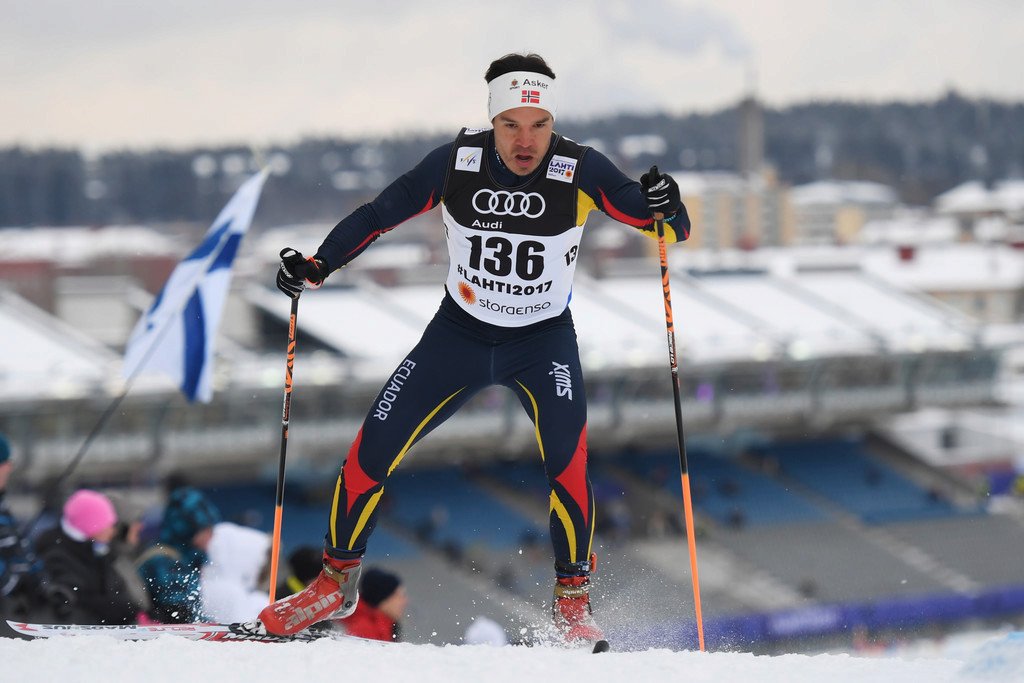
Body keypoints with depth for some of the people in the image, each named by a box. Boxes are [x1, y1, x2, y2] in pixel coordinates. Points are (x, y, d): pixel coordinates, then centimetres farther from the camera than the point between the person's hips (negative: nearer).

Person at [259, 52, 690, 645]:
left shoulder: (581, 170, -19)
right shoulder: (455, 163, -15)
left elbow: (673, 230, -19)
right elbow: (382, 213, -2)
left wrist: (665, 208, -42)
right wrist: (319, 264, -11)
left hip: (544, 339, -2)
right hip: (459, 331, 2)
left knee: (565, 457, -26)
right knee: (372, 451, -4)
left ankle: (573, 597, -9)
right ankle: (339, 579, 19)